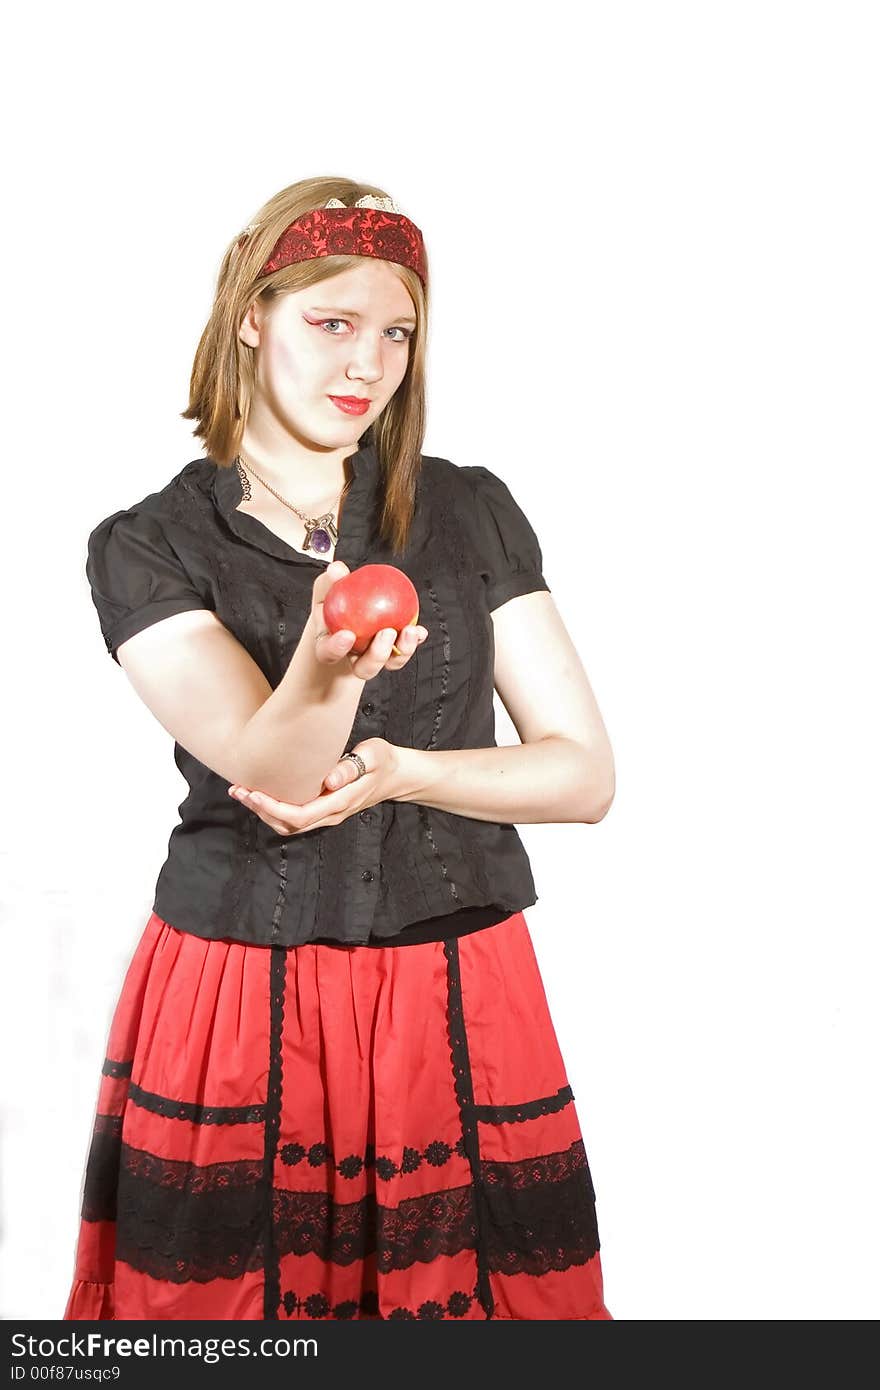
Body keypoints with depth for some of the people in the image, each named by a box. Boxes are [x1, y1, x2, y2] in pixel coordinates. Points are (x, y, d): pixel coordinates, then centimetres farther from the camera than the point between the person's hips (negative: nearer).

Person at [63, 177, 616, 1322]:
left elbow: (585, 772, 3)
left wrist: (398, 770, -12)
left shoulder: (471, 511, 5)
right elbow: (271, 765, -17)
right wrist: (328, 670, -38)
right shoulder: (147, 548, -1)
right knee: (228, 1293, 4)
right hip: (234, 1007, -1)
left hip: (460, 1004, 2)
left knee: (473, 1287, 5)